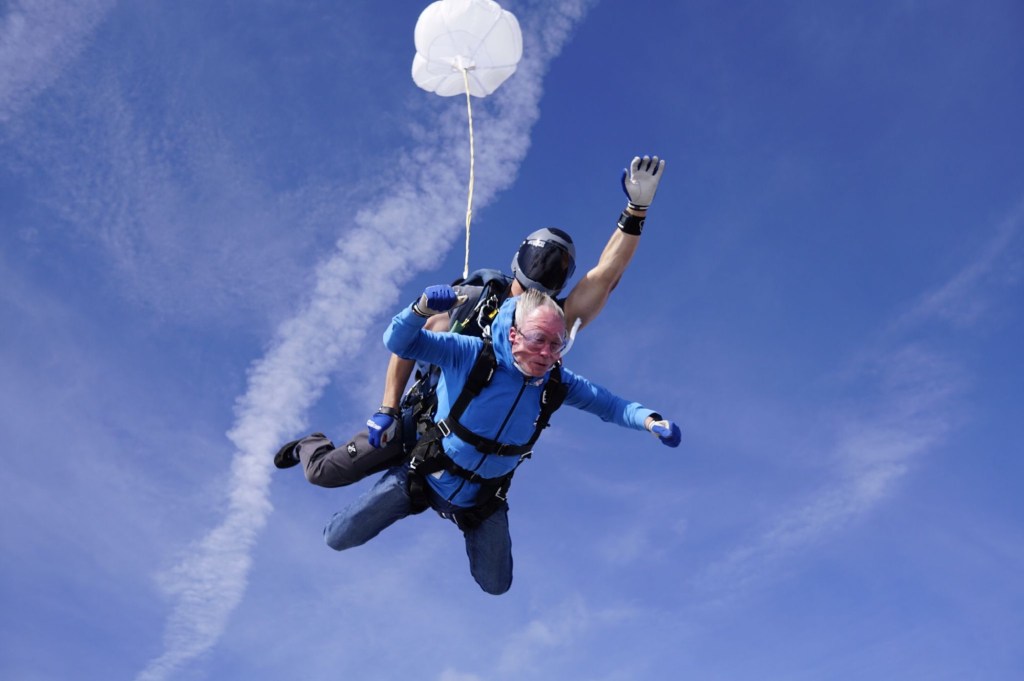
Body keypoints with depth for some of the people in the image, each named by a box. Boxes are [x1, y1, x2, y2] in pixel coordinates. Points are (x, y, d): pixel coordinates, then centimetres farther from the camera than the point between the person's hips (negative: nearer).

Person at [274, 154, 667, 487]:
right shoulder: (472, 301, -12)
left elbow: (604, 276, -24)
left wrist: (636, 211, -35)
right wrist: (387, 412, -11)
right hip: (423, 416, -1)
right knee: (325, 473, -1)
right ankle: (310, 446, 38)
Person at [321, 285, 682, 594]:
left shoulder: (558, 383, -16)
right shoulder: (471, 354, -26)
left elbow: (610, 404, -9)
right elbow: (398, 343, -27)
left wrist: (651, 420, -29)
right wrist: (423, 307, -48)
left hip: (483, 498, 3)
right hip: (426, 477, -2)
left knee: (496, 585, 16)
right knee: (338, 539, 2)